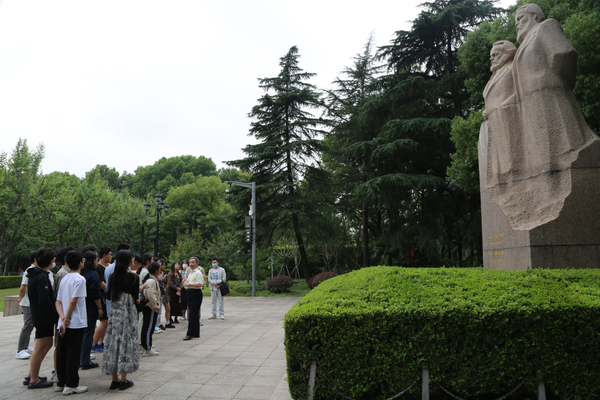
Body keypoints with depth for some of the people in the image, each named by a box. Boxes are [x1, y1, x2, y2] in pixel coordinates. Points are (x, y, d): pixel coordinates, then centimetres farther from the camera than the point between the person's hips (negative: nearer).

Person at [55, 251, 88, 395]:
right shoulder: (80, 279, -13)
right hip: (76, 323, -8)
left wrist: (63, 318, -4)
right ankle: (71, 385, 4)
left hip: (64, 323, 8)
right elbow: (73, 301, -18)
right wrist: (66, 319, -9)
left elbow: (58, 302, 7)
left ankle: (61, 383, 22)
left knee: (61, 353, 13)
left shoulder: (64, 279, 12)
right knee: (73, 354, -1)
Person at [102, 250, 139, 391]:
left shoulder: (113, 276, 2)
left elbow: (109, 296, 8)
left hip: (114, 313, 5)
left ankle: (114, 380, 16)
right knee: (126, 342, 3)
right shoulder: (133, 277, -11)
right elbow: (135, 298, -7)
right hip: (128, 313, -5)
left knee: (113, 342, 9)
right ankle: (123, 381, 8)